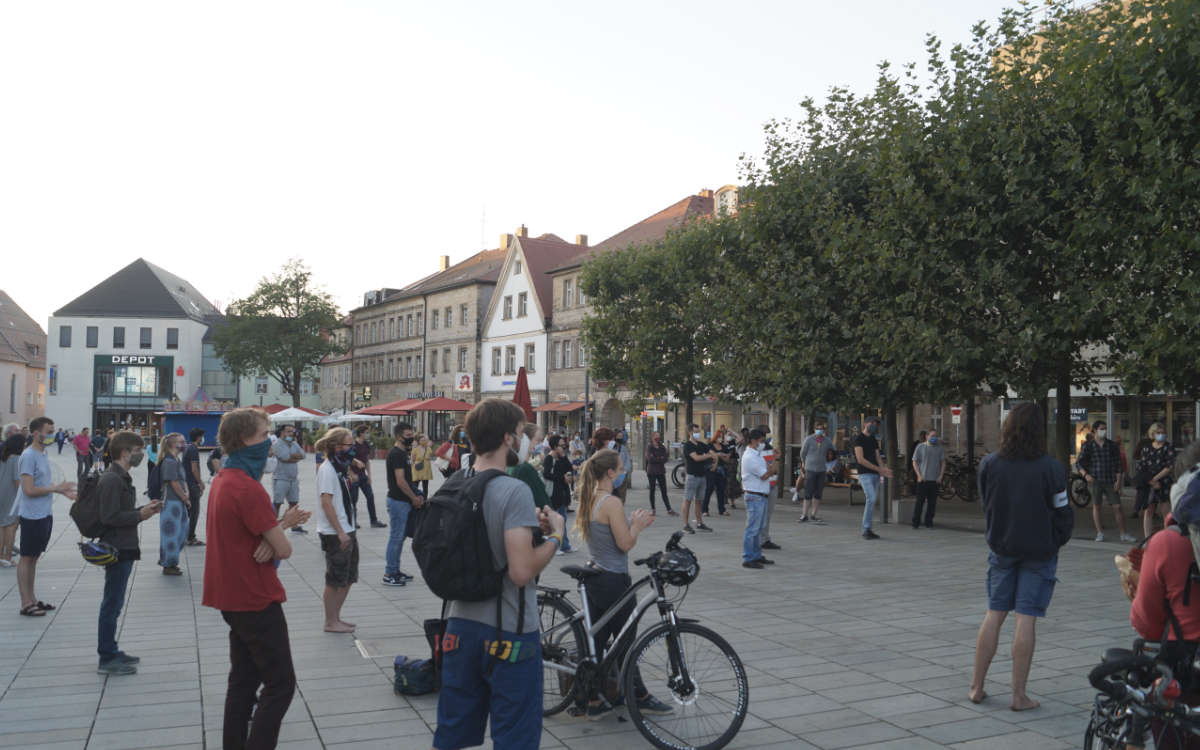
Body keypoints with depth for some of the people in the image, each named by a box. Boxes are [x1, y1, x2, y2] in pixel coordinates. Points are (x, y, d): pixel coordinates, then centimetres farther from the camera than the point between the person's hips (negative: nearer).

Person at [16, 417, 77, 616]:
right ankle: (26, 604, 6)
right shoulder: (28, 456, -17)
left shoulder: (43, 454, 11)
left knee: (34, 557, 15)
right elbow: (29, 490, -21)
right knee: (27, 558, 0)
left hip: (45, 515, 9)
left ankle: (32, 599, 24)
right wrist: (56, 488, -15)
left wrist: (62, 490, 6)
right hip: (32, 516, -9)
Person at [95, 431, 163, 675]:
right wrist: (140, 515, -18)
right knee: (112, 604, -3)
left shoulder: (121, 478, 15)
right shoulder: (112, 480, -18)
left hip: (123, 549, 10)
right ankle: (107, 659, 4)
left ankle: (111, 652, 25)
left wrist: (144, 509, 9)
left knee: (113, 604, 16)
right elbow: (109, 517, -22)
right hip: (117, 550, -10)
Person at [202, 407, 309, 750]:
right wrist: (279, 535, 1)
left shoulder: (222, 480, 8)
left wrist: (280, 524, -10)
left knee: (243, 680, 16)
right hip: (256, 599, -10)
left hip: (232, 596, 10)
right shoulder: (248, 489, -22)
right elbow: (284, 550, -20)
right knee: (281, 684, -2)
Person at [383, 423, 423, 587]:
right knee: (396, 537, -4)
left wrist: (416, 496, 7)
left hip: (405, 501, 10)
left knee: (399, 537, 15)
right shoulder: (396, 454, -16)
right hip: (398, 501, -10)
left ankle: (395, 571, 24)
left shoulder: (404, 453, 15)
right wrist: (415, 498, -13)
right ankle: (389, 575, 2)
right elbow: (400, 481, -21)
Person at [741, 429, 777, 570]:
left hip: (762, 496, 10)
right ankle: (748, 559, -3)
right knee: (752, 529, -7)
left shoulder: (757, 454, 16)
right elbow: (765, 475, -17)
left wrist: (772, 469, -2)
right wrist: (773, 467, -1)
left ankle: (757, 555, 23)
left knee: (759, 528, 15)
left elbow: (767, 472, 18)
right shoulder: (749, 457, -17)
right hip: (754, 496, -10)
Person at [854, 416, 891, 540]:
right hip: (865, 474, -7)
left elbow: (878, 458, 15)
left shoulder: (874, 441, 19)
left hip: (875, 475, 7)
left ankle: (869, 530, 10)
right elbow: (861, 459, -13)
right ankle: (866, 529, -13)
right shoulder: (859, 439, -5)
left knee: (872, 501, 6)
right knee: (871, 499, -17)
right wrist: (878, 469, -14)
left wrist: (884, 469, -6)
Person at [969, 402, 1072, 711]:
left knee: (994, 615, 11)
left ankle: (976, 687, 16)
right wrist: (1055, 542, 11)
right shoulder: (1050, 468, -15)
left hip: (1001, 548, 3)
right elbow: (1062, 513, -6)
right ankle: (1019, 695, 6)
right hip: (1039, 551, -3)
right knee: (1026, 619, 1)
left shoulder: (989, 464, -7)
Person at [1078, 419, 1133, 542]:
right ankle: (1099, 533, 13)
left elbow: (1118, 464, 7)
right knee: (1096, 506, 3)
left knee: (1117, 507, -2)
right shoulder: (1088, 446, 2)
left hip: (1110, 481, 1)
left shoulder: (1112, 445, 6)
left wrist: (1118, 480, -2)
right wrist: (1086, 475, -13)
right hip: (1095, 480, -1)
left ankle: (1123, 534, 5)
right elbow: (1079, 462, 3)